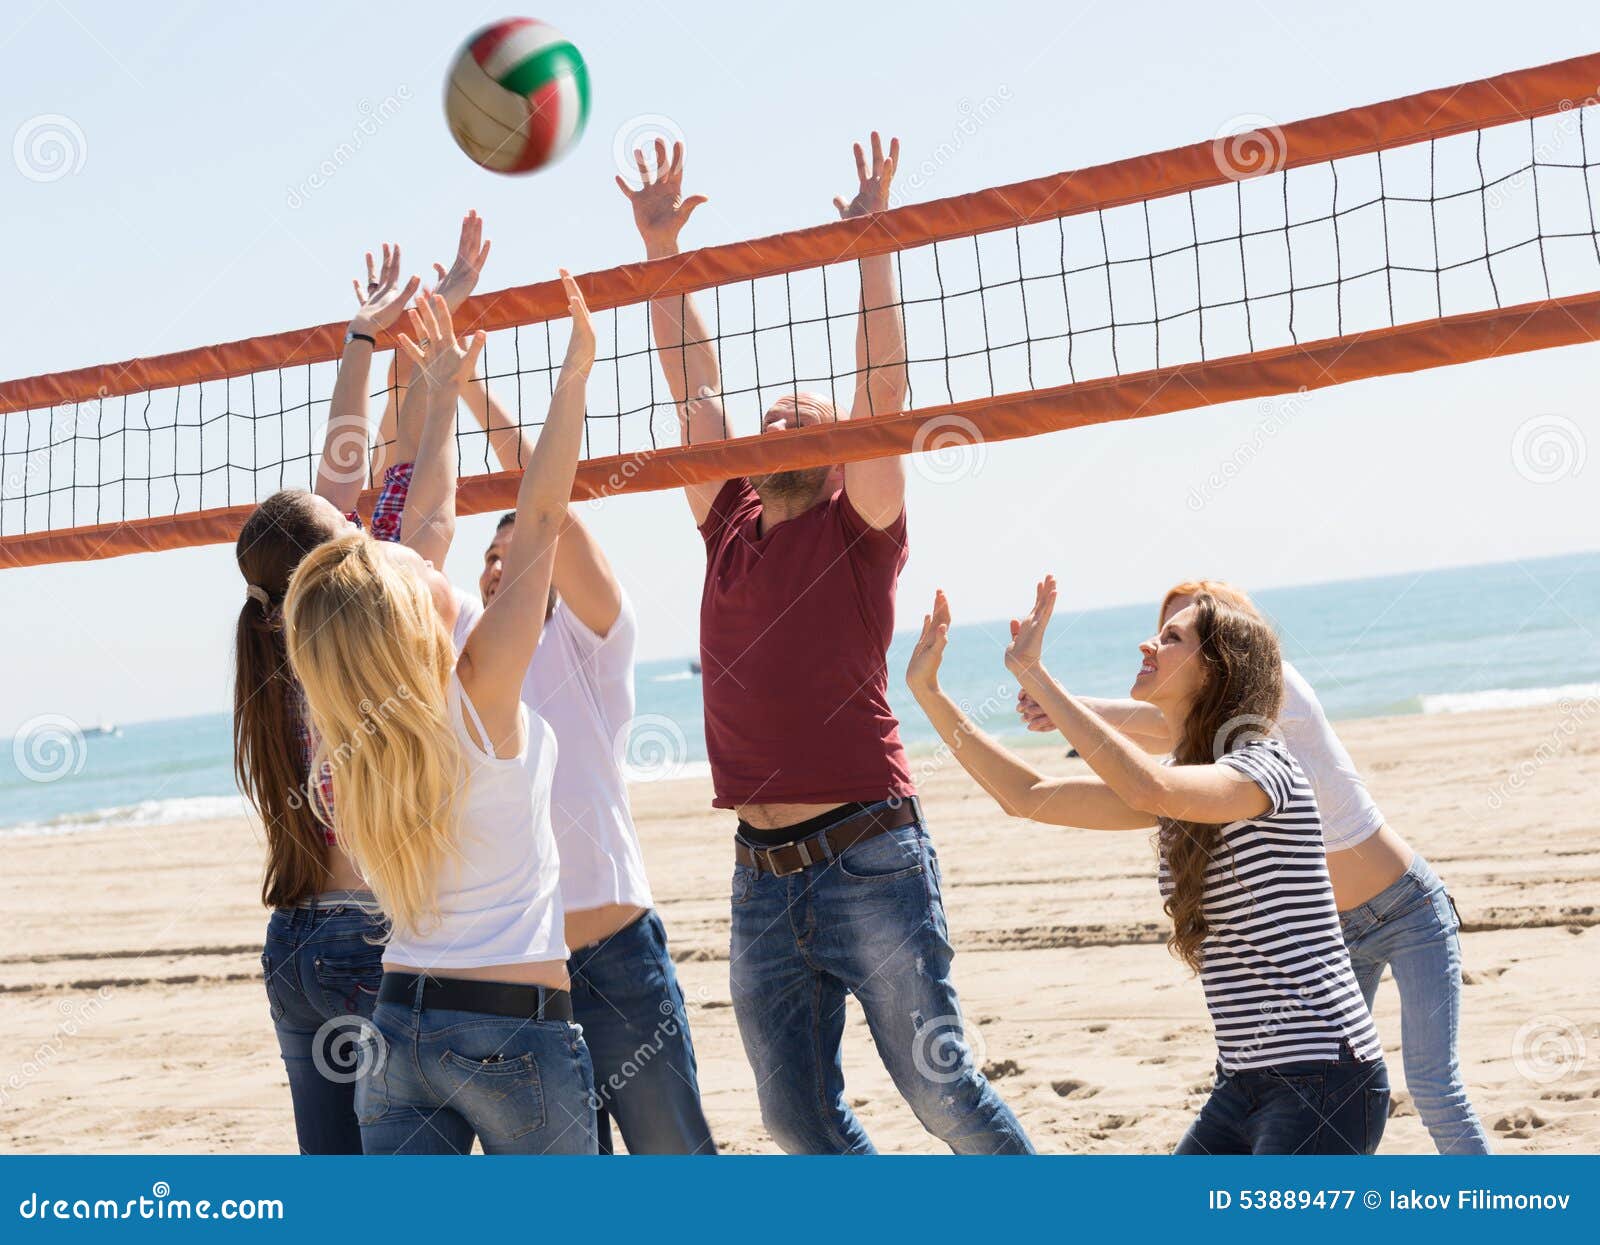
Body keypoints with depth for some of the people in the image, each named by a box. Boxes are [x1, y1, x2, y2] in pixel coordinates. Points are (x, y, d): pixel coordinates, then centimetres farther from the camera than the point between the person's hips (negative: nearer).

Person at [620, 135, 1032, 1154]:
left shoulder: (859, 528, 1)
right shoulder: (731, 524, 13)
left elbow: (884, 391, -9)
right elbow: (694, 385, 16)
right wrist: (661, 243, 16)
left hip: (866, 857, -6)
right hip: (762, 876, 6)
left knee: (939, 1087, -1)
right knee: (799, 1116, 9)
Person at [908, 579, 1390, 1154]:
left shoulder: (1266, 768, -13)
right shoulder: (1180, 782, 13)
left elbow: (1148, 789, -33)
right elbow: (1027, 795, 13)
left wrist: (1033, 674, -27)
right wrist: (927, 689, 9)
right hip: (1245, 1085, 9)